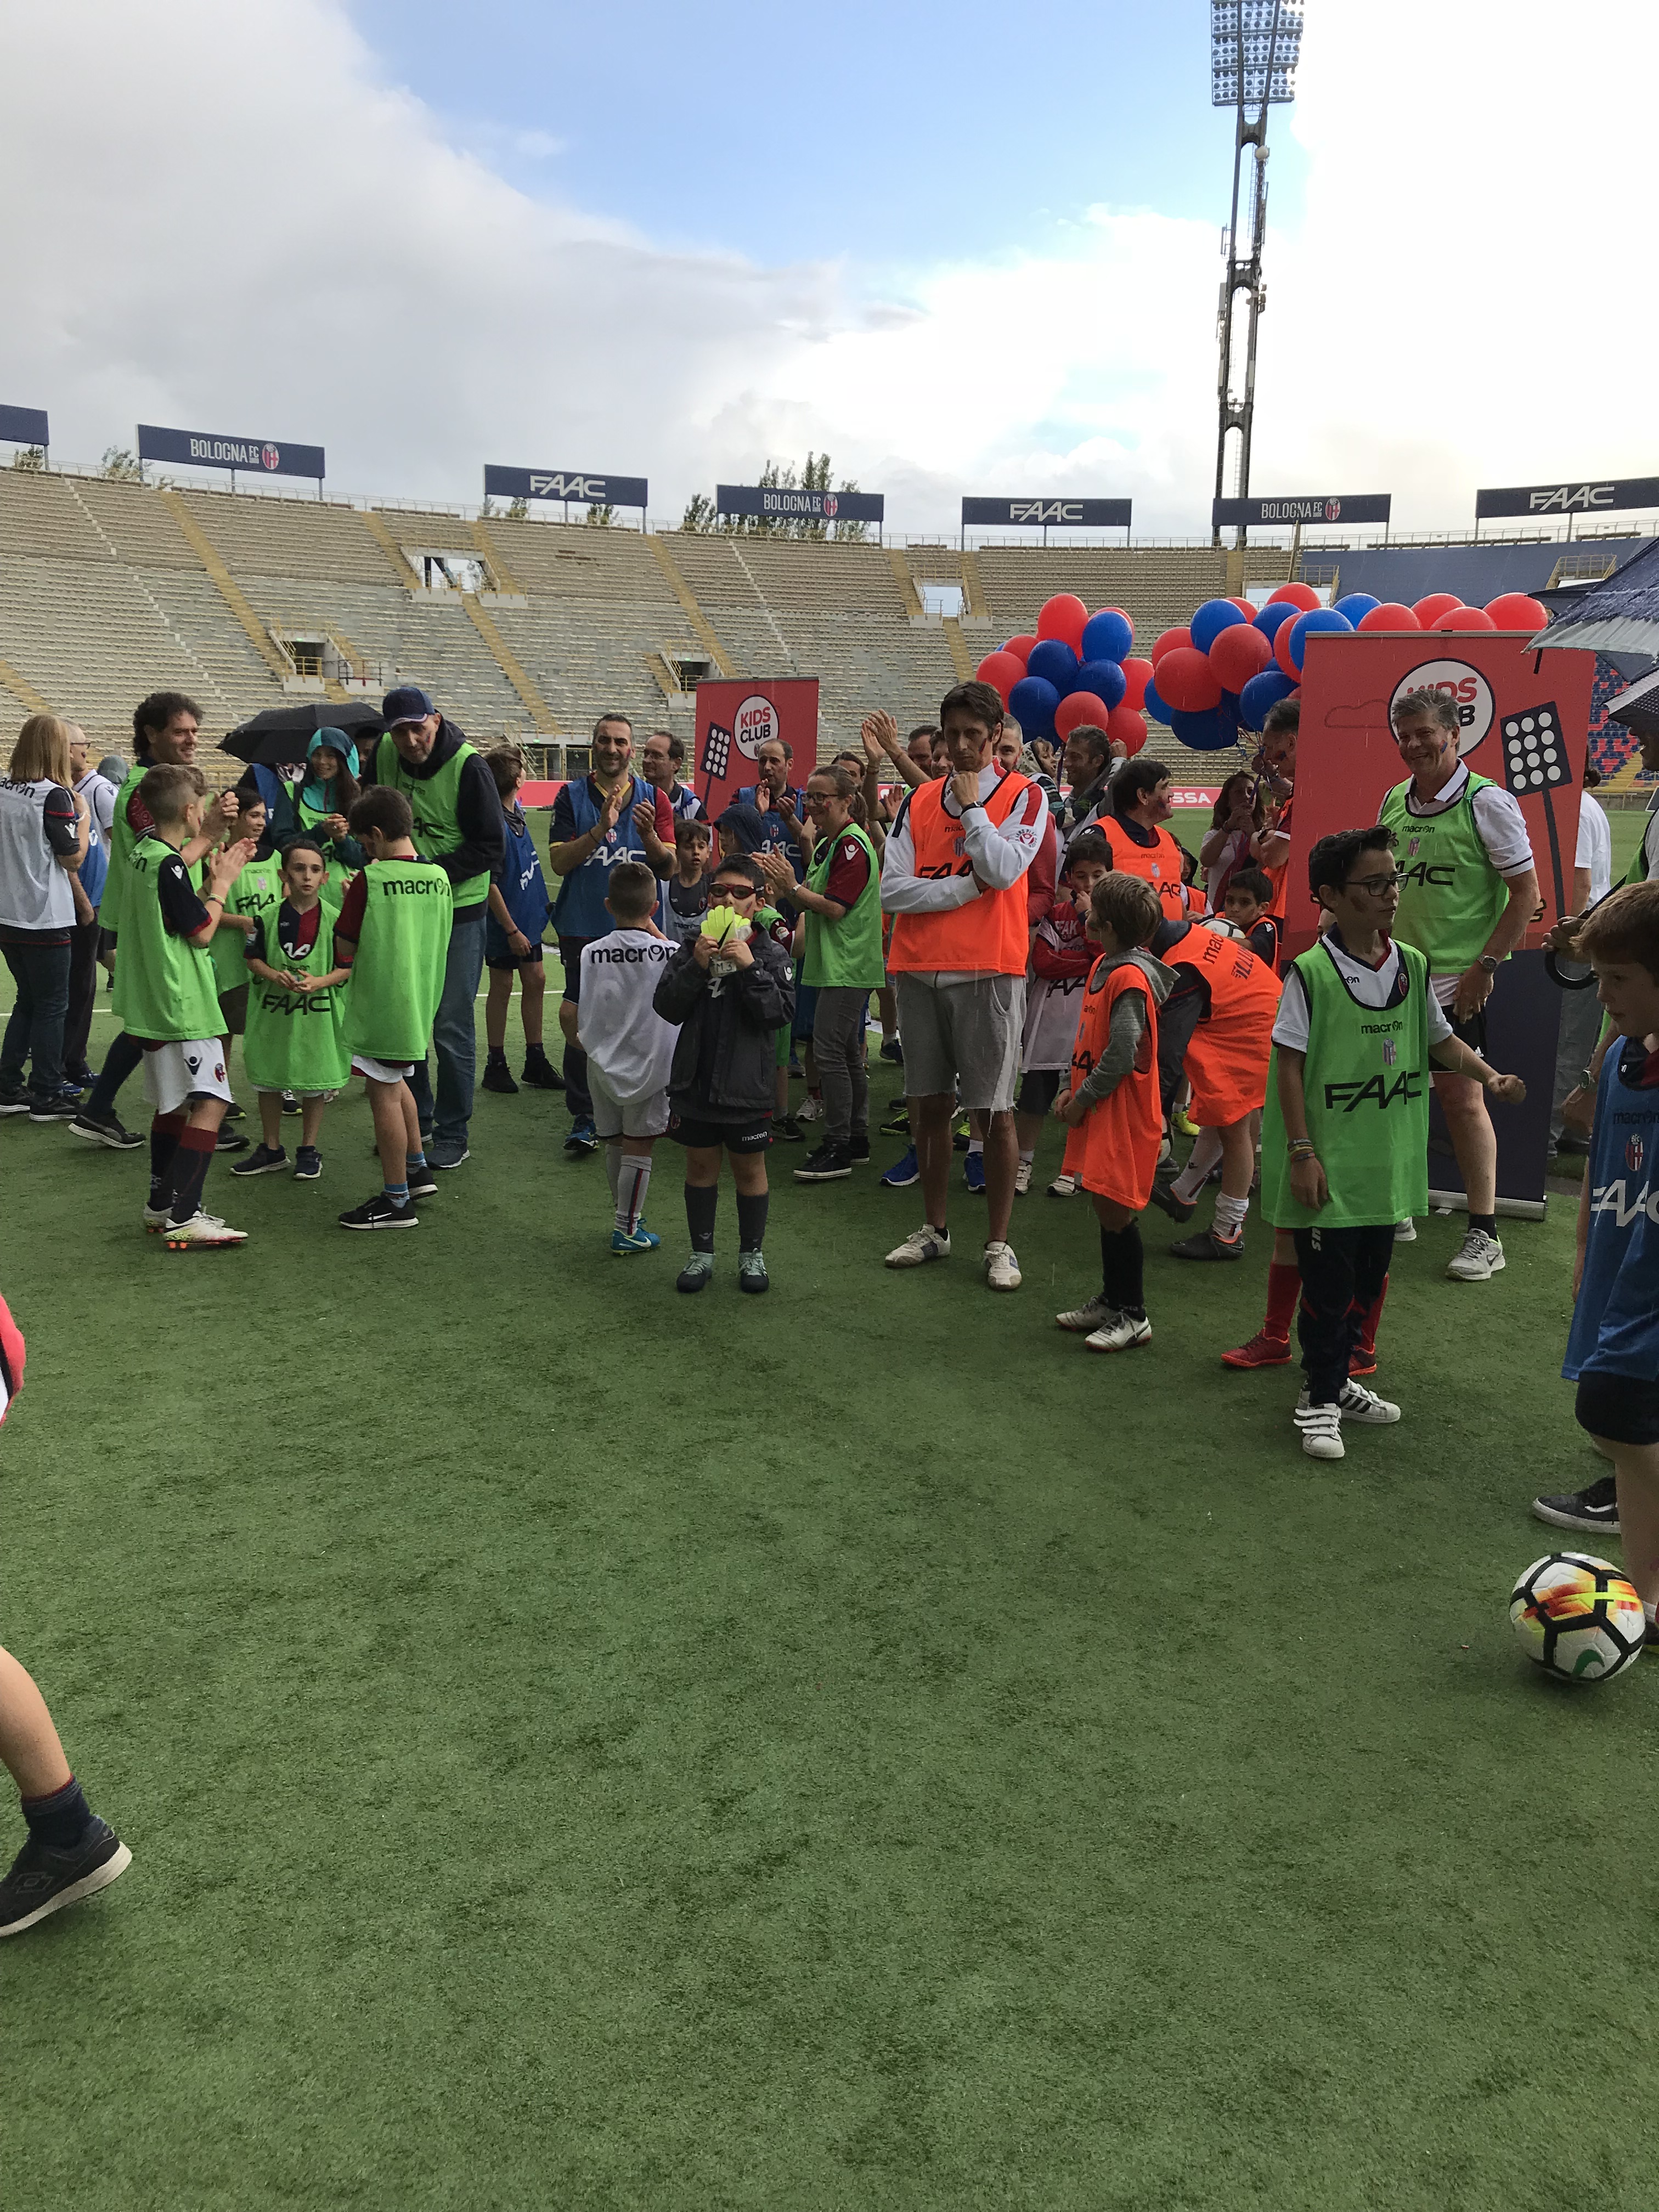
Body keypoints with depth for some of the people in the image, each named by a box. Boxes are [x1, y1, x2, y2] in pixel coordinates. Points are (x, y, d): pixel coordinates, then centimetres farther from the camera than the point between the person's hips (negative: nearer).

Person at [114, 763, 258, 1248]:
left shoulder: (142, 854, 11)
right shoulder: (169, 866, -18)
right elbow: (202, 932, -13)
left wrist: (214, 877, 12)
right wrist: (222, 882, -1)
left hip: (151, 1004, 10)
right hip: (182, 1007, -10)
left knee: (174, 1104, 17)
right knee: (210, 1104, -11)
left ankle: (162, 1206, 24)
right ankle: (182, 1218, -15)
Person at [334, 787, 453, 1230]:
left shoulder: (370, 880, -16)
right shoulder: (439, 876, 2)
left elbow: (346, 948, -12)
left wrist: (347, 905, 5)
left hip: (381, 1005, -7)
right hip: (420, 1000, 7)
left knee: (384, 1094, 1)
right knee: (395, 1082, 25)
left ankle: (396, 1201, 7)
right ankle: (418, 1169, 33)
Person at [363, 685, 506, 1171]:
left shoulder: (468, 767, -16)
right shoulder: (384, 754, 1)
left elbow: (490, 846, -16)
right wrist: (360, 828, -3)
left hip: (458, 908, -6)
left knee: (451, 1025, -2)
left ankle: (453, 1135, 10)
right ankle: (414, 1120, 28)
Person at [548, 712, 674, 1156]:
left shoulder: (654, 798, 6)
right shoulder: (572, 796, 4)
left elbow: (669, 867, 1)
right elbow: (559, 862, -6)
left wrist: (648, 833, -19)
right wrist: (601, 828, -18)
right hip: (584, 929, -1)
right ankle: (583, 1119, 6)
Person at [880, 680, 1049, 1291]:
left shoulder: (1024, 797, 1)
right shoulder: (918, 802, 11)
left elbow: (1003, 869, -16)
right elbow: (893, 890, 1)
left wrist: (971, 805, -7)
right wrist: (966, 886, -8)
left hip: (988, 971, -4)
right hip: (920, 969, 4)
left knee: (995, 1111, -1)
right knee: (929, 1105, 11)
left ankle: (998, 1243, 10)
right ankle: (934, 1230, 25)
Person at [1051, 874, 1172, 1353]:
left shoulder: (1130, 978, -20)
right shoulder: (1105, 965, 11)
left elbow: (1121, 1056, -23)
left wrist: (1082, 1100, -12)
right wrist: (1072, 1091, 9)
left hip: (1125, 1113, -10)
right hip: (1102, 1112, 10)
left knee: (1116, 1210, -5)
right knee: (1107, 1208, 16)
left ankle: (1132, 1316, 7)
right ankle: (1111, 1301, 28)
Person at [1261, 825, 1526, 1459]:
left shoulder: (1413, 965, 3)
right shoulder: (1311, 972, -14)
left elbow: (1441, 1040, 14)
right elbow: (1289, 1064, -12)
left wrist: (1492, 1078, -4)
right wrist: (1302, 1152, -15)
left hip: (1389, 1162, 6)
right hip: (1330, 1163, -6)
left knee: (1368, 1279, 16)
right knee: (1328, 1282, 3)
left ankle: (1339, 1379, 34)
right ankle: (1320, 1400, 19)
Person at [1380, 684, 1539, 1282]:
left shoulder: (1487, 802, -9)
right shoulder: (1393, 802, 9)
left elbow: (1526, 892, -8)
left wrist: (1486, 965, -13)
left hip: (1456, 978, -6)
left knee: (1461, 1095, -4)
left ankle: (1484, 1234, 5)